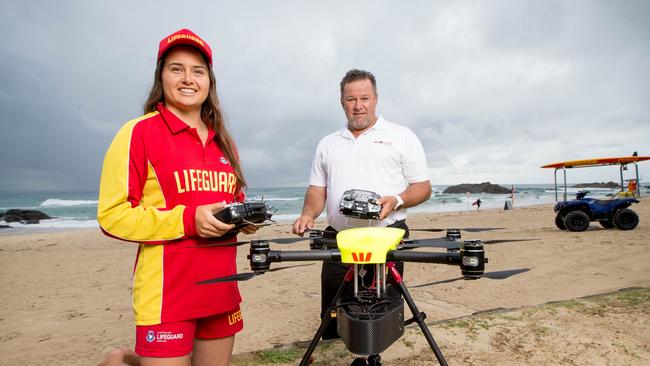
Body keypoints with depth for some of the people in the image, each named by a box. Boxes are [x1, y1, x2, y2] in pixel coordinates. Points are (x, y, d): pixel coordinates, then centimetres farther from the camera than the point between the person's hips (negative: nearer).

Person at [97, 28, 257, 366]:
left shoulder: (223, 141, 12)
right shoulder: (139, 132, -7)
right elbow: (112, 215, -11)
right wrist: (187, 220, -20)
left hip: (222, 290, 6)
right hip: (167, 296, -6)